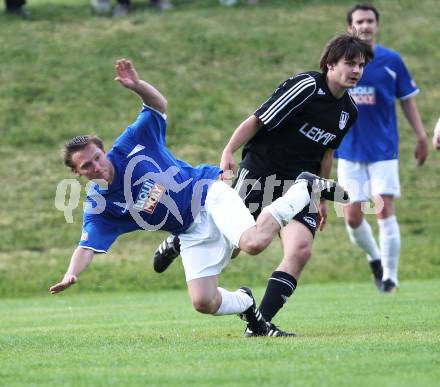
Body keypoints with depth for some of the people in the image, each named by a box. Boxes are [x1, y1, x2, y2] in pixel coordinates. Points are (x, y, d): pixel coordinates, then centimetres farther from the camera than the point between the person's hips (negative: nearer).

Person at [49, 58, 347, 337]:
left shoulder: (129, 147, -9)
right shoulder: (98, 206, -4)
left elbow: (159, 104, -4)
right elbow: (87, 247, -12)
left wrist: (137, 85, -26)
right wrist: (71, 275, -33)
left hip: (209, 193, -4)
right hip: (192, 234, 4)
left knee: (253, 242, -33)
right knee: (203, 302, -15)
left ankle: (305, 188, -6)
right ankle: (244, 302, 23)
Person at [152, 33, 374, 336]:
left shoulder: (349, 111, 8)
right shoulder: (307, 86, -16)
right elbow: (258, 120, -14)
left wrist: (322, 198, 23)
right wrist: (229, 152, -22)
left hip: (299, 185, 6)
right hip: (261, 172, -6)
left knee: (301, 250, -16)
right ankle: (178, 242, 35)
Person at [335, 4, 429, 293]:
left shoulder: (391, 61, -1)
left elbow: (407, 100, 6)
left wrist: (421, 136, -1)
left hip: (384, 149, -2)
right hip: (350, 150, 2)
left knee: (385, 211, -11)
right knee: (353, 217, 1)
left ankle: (390, 276, -2)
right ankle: (375, 258, 29)